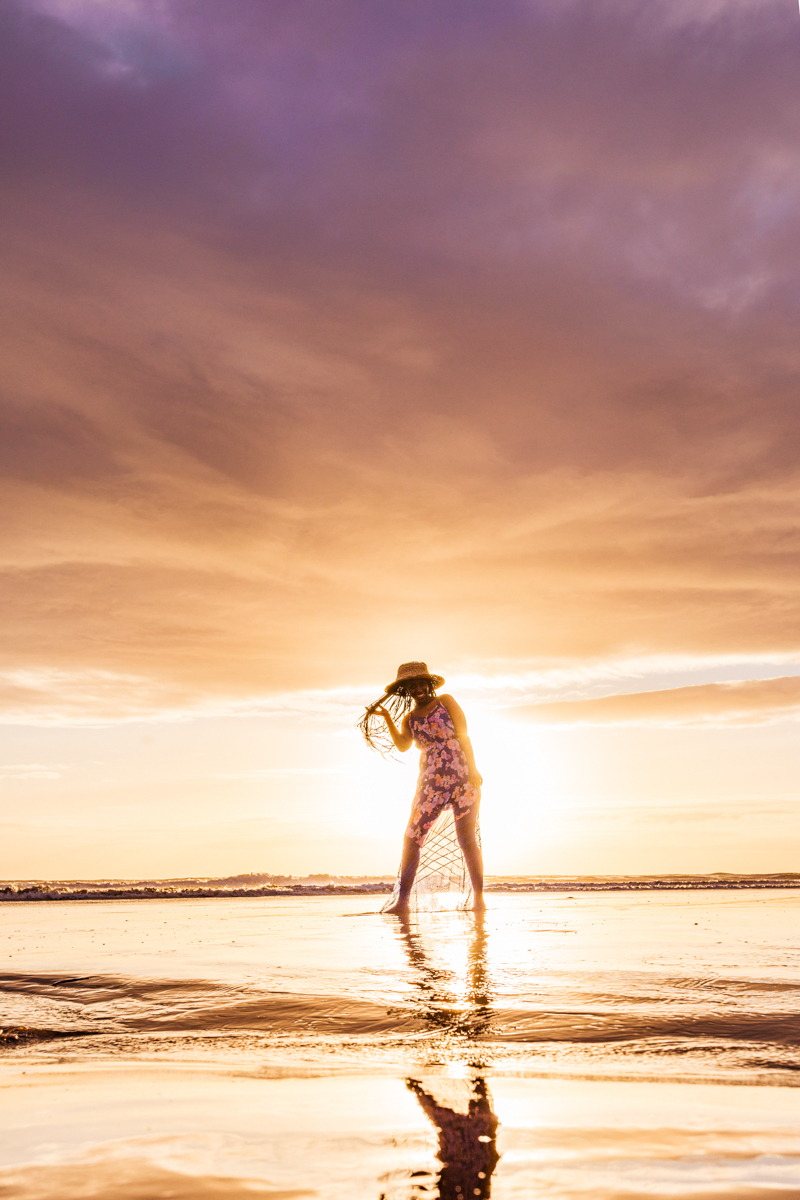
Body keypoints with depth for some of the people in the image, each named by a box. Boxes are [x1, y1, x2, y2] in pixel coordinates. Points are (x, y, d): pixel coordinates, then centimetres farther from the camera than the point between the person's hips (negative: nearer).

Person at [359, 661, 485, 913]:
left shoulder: (446, 702, 3)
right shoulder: (409, 718, 12)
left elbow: (463, 735, -3)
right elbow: (402, 746, -5)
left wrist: (472, 769, -11)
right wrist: (387, 719, -14)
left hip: (462, 777, -4)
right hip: (431, 782, 4)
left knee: (467, 839, -3)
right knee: (411, 838, -4)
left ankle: (479, 898, 8)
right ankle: (402, 901, -1)